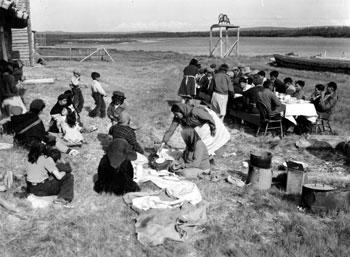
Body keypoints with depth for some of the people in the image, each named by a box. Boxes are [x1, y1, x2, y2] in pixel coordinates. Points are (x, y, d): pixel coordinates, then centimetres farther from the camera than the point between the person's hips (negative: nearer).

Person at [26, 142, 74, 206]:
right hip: (41, 190, -8)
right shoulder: (47, 159, -12)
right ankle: (63, 198, -15)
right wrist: (64, 172, 7)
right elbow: (59, 176, -13)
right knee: (69, 177, -2)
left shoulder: (32, 158, 9)